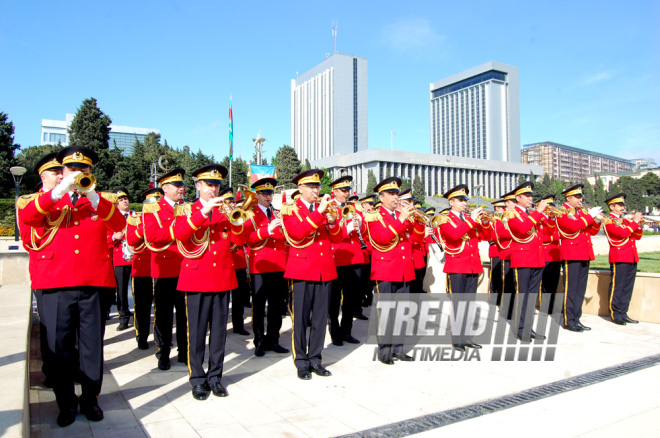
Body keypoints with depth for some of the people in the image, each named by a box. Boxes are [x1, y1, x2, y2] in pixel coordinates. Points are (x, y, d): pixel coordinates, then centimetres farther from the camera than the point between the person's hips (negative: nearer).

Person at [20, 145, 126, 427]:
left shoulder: (102, 201, 11)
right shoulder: (50, 200, 12)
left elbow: (119, 225, -9)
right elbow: (26, 217, -8)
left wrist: (93, 196, -22)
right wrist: (59, 191, -19)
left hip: (93, 282, 0)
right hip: (56, 284, 1)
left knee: (92, 346, 6)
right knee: (59, 348, 7)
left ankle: (90, 399, 23)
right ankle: (66, 403, 23)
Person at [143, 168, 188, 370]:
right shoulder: (152, 208, 0)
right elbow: (152, 234, -16)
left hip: (187, 268, 4)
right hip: (165, 269, -4)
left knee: (186, 312, 9)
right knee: (163, 314, 5)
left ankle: (185, 352, 20)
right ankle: (163, 354, 18)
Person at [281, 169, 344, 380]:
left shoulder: (325, 208, 14)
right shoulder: (290, 209, 0)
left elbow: (338, 239, 7)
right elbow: (297, 233, -20)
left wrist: (332, 222, -13)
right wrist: (319, 212, -23)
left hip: (325, 269, 5)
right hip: (302, 269, -4)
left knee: (320, 317, 8)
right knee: (300, 318, 2)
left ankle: (315, 359, 20)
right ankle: (301, 362, 14)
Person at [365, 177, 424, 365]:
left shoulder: (404, 215, 16)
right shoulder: (374, 216, -2)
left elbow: (418, 238, 9)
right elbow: (381, 238, -19)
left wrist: (418, 220, -7)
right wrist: (400, 219, -21)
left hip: (405, 271, 6)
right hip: (385, 270, -6)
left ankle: (398, 349, 19)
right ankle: (384, 351, 7)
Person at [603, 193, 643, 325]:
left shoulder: (625, 221, 19)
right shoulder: (609, 221, -6)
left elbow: (637, 236, 18)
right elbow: (623, 233, -20)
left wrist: (639, 225, 2)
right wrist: (635, 221, -11)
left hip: (632, 258, 8)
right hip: (619, 258, -8)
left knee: (628, 287, 9)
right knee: (617, 286, -4)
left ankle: (623, 313, 16)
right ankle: (615, 314, 3)